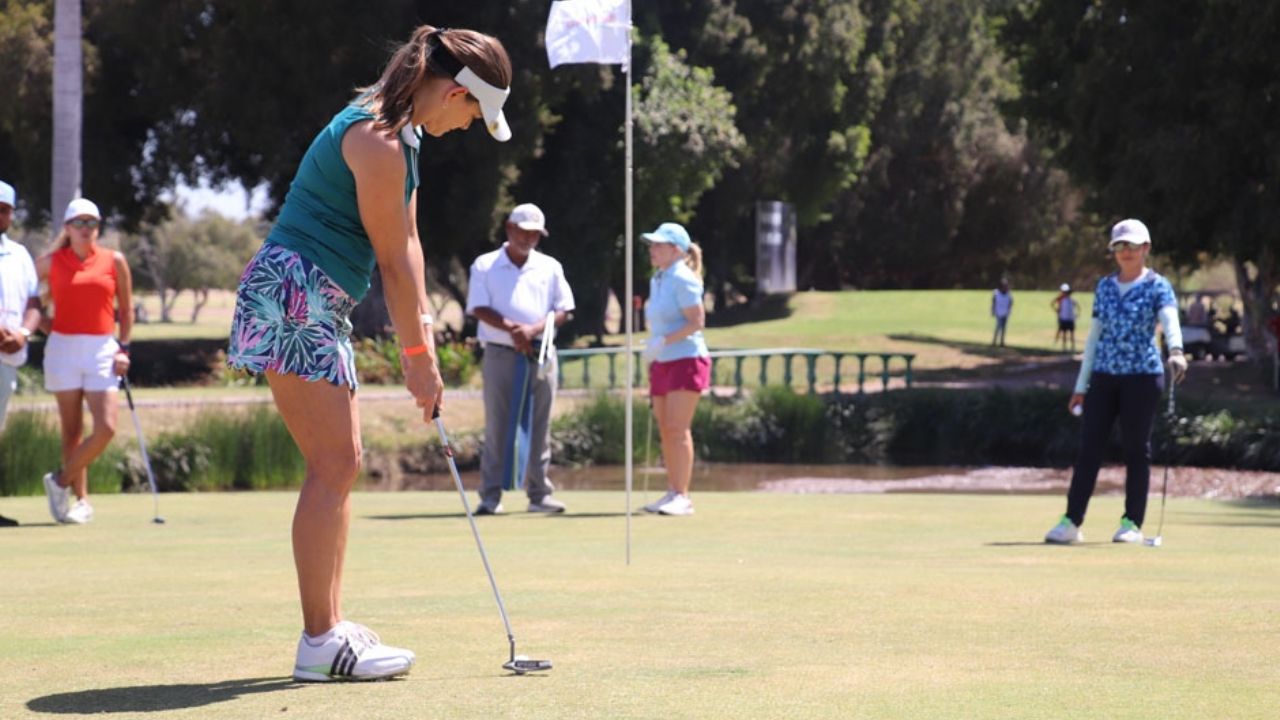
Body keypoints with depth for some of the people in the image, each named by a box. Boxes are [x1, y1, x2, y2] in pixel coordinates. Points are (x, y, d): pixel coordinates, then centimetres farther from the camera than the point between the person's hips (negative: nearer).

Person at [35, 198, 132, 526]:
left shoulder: (114, 261, 6)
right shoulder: (49, 263, 4)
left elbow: (126, 310, 11)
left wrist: (123, 348, 3)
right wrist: (42, 323, 1)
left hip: (103, 350, 1)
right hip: (63, 350, -1)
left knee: (106, 428, -12)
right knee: (72, 430, 1)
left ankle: (61, 481, 6)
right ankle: (81, 499, 12)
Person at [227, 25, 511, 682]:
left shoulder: (399, 134, 15)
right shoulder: (377, 141, -18)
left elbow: (407, 245, 15)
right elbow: (392, 261, -14)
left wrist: (422, 340, 10)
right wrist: (417, 356, -7)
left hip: (319, 307, 11)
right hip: (294, 294, -11)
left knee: (338, 465, 11)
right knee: (335, 464, -12)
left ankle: (329, 626, 14)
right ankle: (319, 642, -12)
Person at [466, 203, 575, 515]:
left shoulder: (550, 267, 12)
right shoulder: (485, 266, 5)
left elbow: (563, 310, 8)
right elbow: (479, 308, -4)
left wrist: (534, 329, -10)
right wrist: (512, 329, -18)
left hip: (541, 354, 3)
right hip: (501, 353, -3)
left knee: (539, 427, 3)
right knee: (498, 427, -4)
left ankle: (540, 494, 7)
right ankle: (491, 496, -3)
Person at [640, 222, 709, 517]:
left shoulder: (682, 280, -11)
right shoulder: (657, 280, 16)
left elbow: (697, 321, -16)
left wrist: (664, 341, -21)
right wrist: (652, 353, 20)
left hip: (686, 360, -9)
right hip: (662, 363, 9)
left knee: (677, 429, -11)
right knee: (665, 431, 7)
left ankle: (682, 497, -11)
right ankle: (673, 492, 11)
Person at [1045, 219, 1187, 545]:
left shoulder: (1157, 287, -2)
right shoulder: (1104, 287, 13)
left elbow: (1170, 321, -21)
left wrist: (1176, 351, -42)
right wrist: (1081, 386, 13)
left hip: (1142, 375, -4)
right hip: (1104, 375, 4)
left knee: (1137, 450, 0)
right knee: (1089, 447, 1)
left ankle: (1132, 523, 6)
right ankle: (1071, 521, 1)